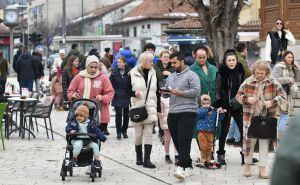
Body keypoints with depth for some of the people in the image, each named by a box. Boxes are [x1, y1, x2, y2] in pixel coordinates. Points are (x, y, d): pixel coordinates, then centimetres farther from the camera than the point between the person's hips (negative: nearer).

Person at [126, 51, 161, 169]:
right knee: (138, 135, 4)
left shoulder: (153, 74, 8)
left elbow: (157, 93, 12)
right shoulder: (133, 74, -1)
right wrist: (134, 93, -17)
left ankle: (147, 160, -8)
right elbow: (127, 90, 5)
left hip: (150, 108, 2)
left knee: (148, 134, -6)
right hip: (137, 108, -2)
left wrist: (158, 109, 9)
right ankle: (139, 157, 22)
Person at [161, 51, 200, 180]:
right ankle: (188, 167, 14)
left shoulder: (191, 75, -2)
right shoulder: (171, 77, 21)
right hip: (172, 113, 8)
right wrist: (164, 92, 1)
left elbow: (196, 91, -12)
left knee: (184, 141, -14)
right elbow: (166, 92, 24)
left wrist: (180, 93, -14)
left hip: (187, 112, -7)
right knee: (177, 142, 7)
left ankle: (182, 167, -18)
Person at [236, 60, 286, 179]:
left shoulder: (273, 83, -3)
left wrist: (272, 102, -16)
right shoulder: (247, 82, -3)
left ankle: (262, 168, 12)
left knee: (265, 142, 4)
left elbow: (283, 96, 1)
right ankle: (247, 165, 24)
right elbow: (238, 95, 4)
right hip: (250, 118, 0)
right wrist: (247, 99, -16)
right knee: (249, 141, 6)